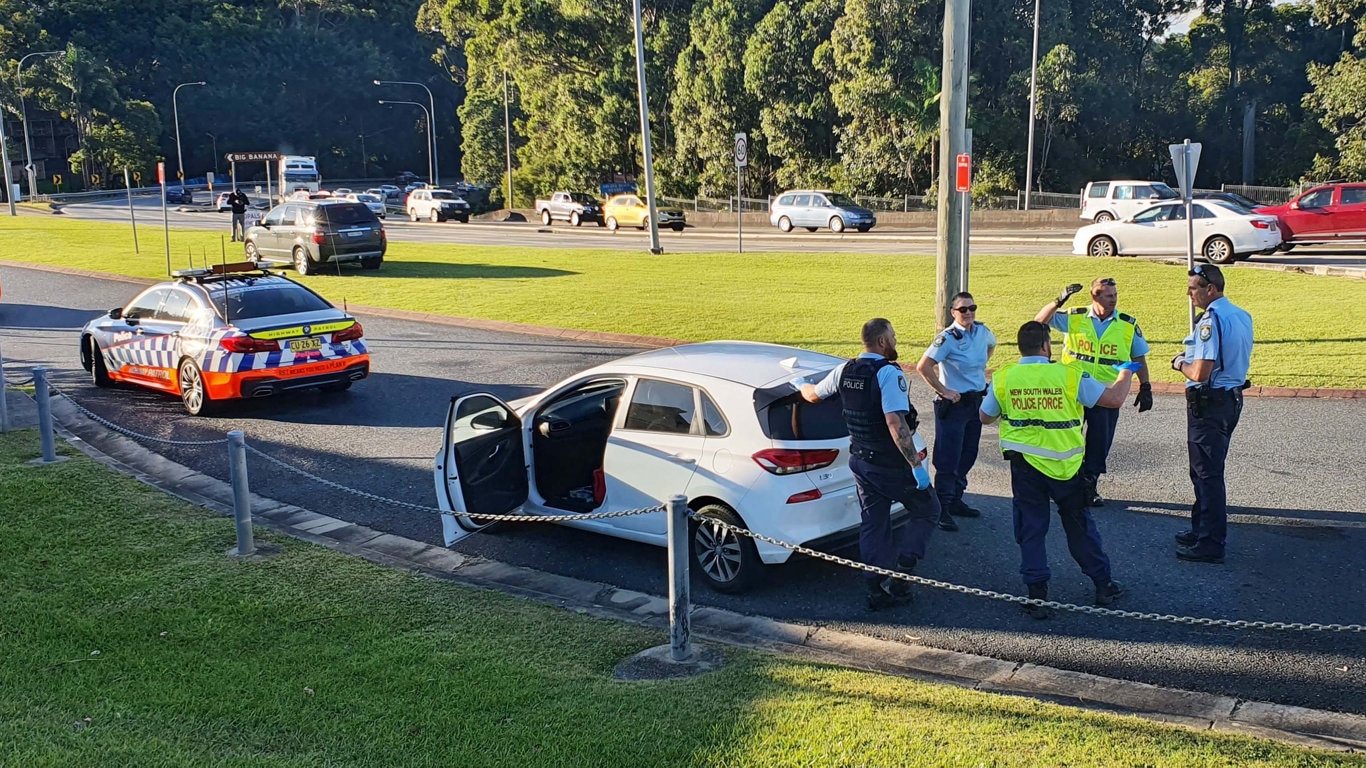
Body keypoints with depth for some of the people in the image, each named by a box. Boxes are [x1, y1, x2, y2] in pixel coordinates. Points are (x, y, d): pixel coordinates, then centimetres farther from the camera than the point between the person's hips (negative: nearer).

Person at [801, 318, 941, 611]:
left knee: (873, 525, 14)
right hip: (892, 464, -7)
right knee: (927, 511, 11)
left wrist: (803, 385, 42)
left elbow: (813, 395, 19)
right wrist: (916, 465, -27)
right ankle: (898, 573, 0)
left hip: (861, 462, 7)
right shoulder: (888, 373, -21)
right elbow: (896, 424, -30)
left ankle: (878, 591, 18)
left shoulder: (844, 371, 2)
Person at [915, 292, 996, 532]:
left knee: (968, 455, 15)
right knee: (948, 460, -5)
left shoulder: (981, 330, 2)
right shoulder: (948, 338, -18)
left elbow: (992, 345, 27)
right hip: (954, 404, -7)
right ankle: (942, 509, 2)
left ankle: (955, 500, 29)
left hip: (977, 401, 7)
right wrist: (943, 391, -19)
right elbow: (923, 367, -24)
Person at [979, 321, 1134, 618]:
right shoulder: (1069, 375, -9)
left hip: (1025, 466, 0)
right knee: (1080, 526, 16)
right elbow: (1114, 398, -5)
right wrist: (1125, 373, 14)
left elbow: (986, 417, 9)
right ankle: (1103, 585, 28)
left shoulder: (1003, 379, -5)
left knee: (1030, 530, 9)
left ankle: (1037, 594, 8)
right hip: (1066, 466, 0)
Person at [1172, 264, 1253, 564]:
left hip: (1208, 405, -10)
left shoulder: (1211, 320, -21)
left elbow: (1200, 373, -25)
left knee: (1207, 474, -2)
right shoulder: (1241, 315, 9)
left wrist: (1180, 363, -6)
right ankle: (1202, 530, 31)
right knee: (1209, 471, 20)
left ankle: (1210, 544, 5)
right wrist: (1191, 358, 12)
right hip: (1232, 398, 10)